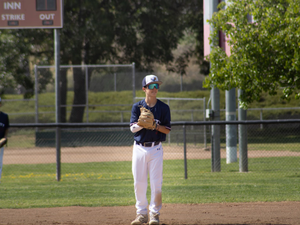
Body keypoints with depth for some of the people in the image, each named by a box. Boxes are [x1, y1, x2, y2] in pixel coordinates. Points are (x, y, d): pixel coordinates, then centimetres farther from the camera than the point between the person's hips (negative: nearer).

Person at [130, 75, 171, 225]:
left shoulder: (163, 108, 2)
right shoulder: (137, 107, 4)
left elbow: (167, 130, 0)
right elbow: (132, 128, -4)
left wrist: (155, 125, -18)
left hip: (155, 149, -1)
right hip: (139, 148, 1)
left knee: (156, 183, -5)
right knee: (139, 183, 3)